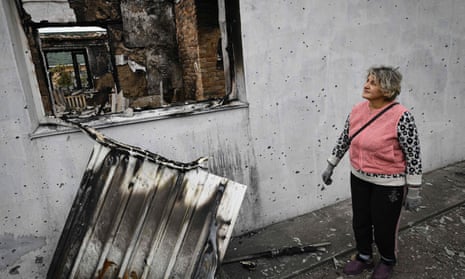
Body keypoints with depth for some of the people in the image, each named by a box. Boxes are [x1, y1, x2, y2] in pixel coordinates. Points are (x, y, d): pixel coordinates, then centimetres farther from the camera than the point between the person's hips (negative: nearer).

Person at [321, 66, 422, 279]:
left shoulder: (401, 117, -21)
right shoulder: (357, 110, -4)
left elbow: (413, 156, -15)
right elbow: (343, 140, 7)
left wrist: (413, 191, -12)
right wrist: (330, 166, 12)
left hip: (388, 184, -5)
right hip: (359, 178, 5)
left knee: (384, 226, 12)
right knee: (360, 222, 18)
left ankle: (388, 261, 42)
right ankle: (364, 257, 43)